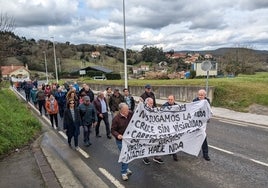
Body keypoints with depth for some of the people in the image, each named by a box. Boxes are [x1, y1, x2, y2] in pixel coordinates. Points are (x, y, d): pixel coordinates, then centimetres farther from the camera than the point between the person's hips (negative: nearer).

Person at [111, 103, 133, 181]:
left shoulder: (130, 114, -8)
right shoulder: (116, 118, -20)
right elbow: (113, 130, -13)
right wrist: (117, 135, -33)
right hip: (121, 140, -5)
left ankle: (125, 168, 43)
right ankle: (124, 172, 20)